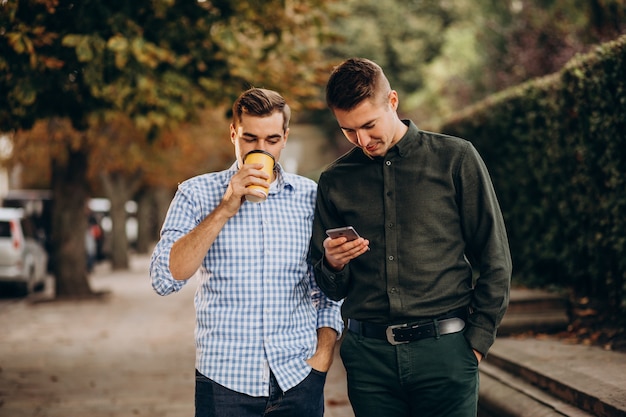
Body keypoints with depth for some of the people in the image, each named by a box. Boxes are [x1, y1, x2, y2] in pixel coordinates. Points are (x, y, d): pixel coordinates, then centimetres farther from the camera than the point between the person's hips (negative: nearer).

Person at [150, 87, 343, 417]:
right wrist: (225, 209, -16)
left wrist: (323, 354, -2)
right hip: (224, 378, -1)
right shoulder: (197, 193, 0)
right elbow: (164, 279, -11)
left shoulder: (310, 196, 6)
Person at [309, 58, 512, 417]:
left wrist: (477, 339, -1)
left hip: (444, 350, -2)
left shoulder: (456, 159, 1)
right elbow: (333, 289, 13)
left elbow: (494, 261, 3)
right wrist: (333, 264, -8)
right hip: (368, 354, 2)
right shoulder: (335, 181, 8)